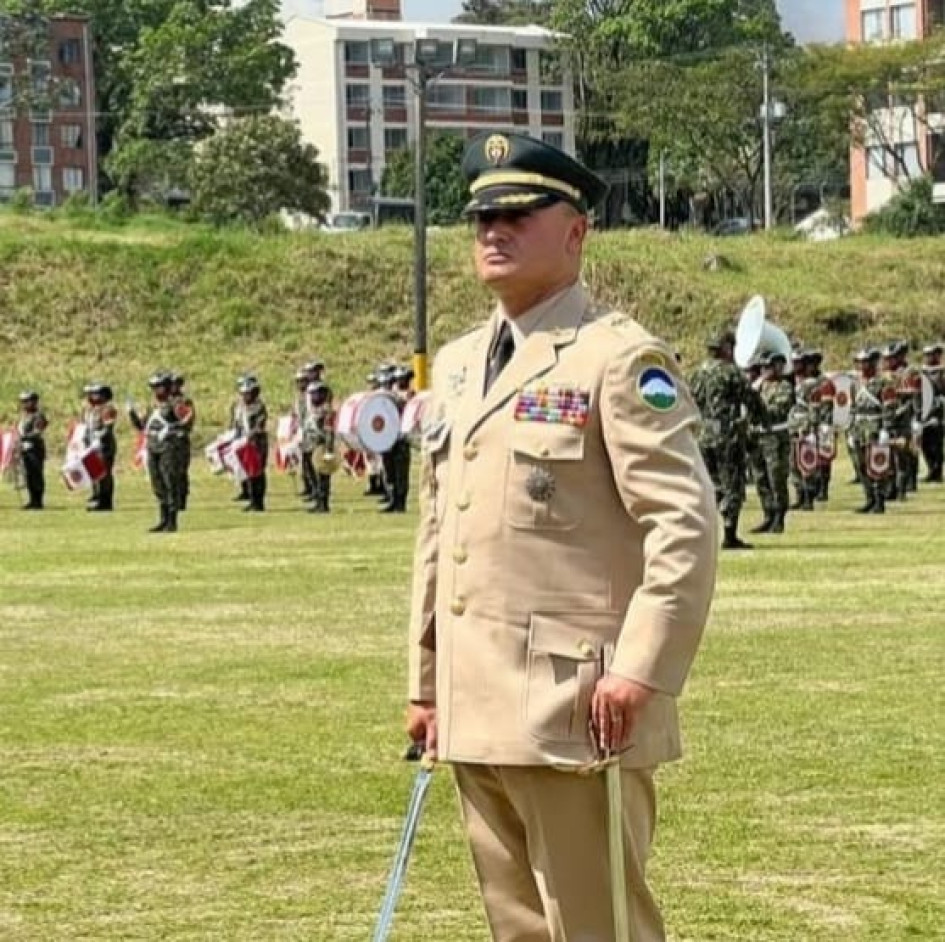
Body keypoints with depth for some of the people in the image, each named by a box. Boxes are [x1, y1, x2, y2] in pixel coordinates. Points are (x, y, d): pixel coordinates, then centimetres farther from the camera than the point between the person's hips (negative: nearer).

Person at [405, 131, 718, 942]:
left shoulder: (620, 359, -7)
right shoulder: (458, 366, 17)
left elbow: (686, 526, -14)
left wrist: (640, 672, -21)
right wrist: (425, 683, 18)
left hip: (576, 713, -8)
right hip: (477, 714, 8)